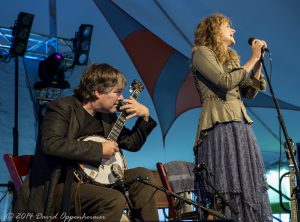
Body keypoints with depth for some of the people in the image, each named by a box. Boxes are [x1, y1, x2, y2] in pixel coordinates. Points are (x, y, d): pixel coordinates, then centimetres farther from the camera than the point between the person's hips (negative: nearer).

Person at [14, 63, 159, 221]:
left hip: (93, 177, 8)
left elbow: (132, 144, 20)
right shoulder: (63, 107, -12)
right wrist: (99, 149, -25)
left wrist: (145, 116, 3)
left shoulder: (107, 116, 10)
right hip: (59, 185, -8)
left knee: (143, 175, -2)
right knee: (115, 200, -29)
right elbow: (50, 143, -30)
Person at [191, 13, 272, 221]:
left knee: (247, 184, 4)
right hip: (219, 127, -8)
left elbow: (250, 92, 17)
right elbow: (225, 81, -15)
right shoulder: (202, 52, 0)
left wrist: (259, 61, 10)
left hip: (240, 127, 8)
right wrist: (253, 59, -6)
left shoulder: (230, 58, 24)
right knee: (225, 188, -10)